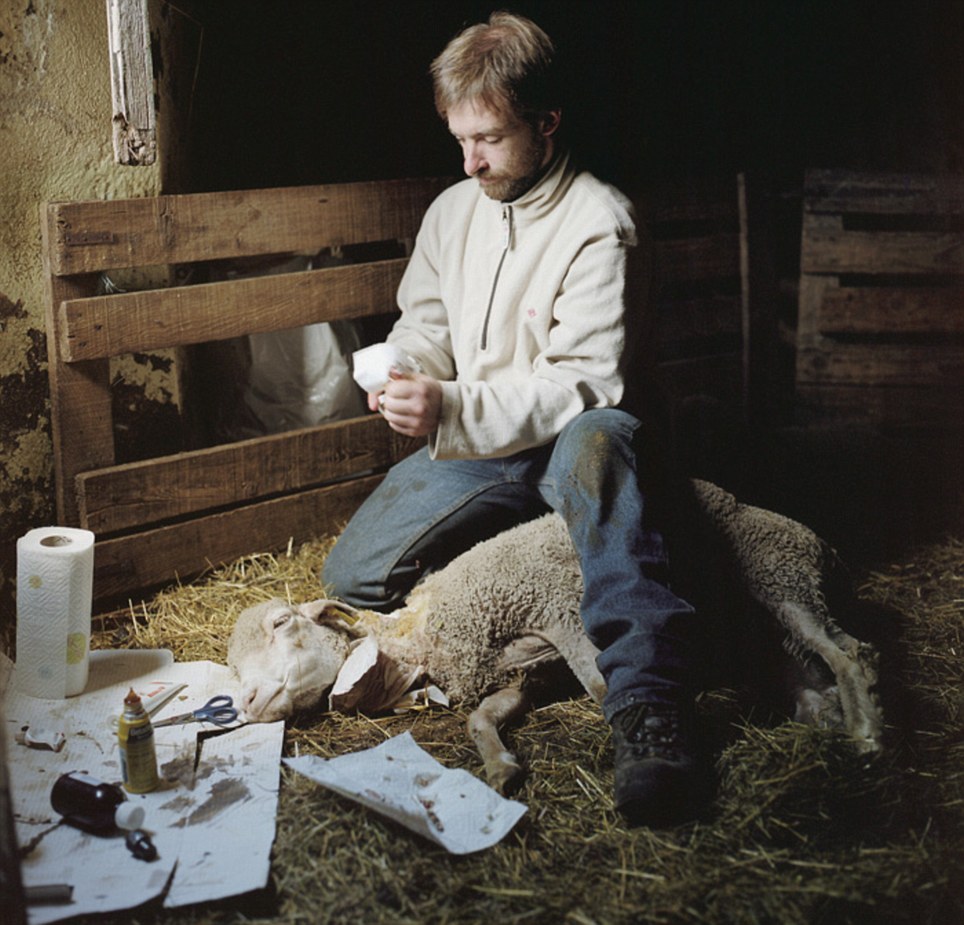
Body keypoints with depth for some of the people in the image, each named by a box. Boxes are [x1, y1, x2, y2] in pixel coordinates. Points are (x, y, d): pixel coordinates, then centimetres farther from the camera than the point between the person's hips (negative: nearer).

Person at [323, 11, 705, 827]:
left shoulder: (599, 224, -14)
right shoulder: (451, 211, 8)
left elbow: (587, 383, -21)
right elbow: (424, 325, 14)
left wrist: (451, 410, -31)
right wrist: (404, 370, -12)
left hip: (566, 445, -6)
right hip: (469, 450, 6)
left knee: (599, 437, -44)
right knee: (352, 574, -12)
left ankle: (647, 703, -51)